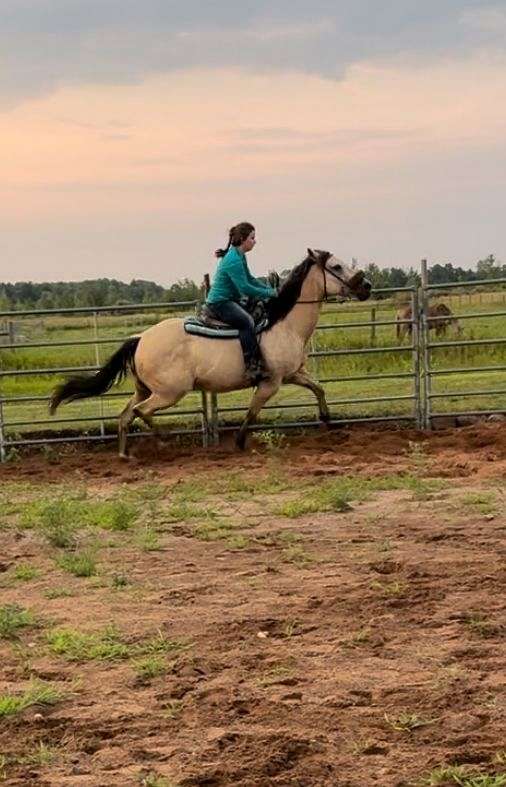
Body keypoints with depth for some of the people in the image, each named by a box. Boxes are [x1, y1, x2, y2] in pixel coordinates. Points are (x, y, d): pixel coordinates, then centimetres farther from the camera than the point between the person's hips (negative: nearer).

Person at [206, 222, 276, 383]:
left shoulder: (240, 257, 12)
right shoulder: (234, 260, -21)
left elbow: (250, 279, 21)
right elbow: (245, 288, -23)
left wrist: (271, 290, 10)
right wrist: (269, 293, -13)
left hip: (229, 301, 11)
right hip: (220, 303, -11)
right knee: (247, 322, -28)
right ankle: (252, 366, -34)